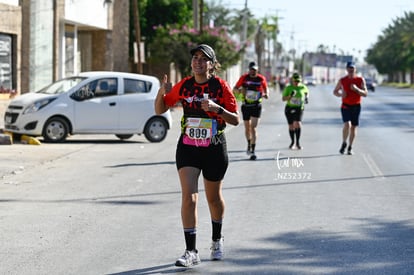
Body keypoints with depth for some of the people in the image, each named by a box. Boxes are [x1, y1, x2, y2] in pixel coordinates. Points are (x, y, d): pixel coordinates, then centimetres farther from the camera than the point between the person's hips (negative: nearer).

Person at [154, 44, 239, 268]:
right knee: (189, 197, -12)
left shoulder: (221, 86, -8)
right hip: (188, 147, 1)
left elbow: (236, 120, -8)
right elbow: (159, 110, 6)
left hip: (215, 149, -1)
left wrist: (217, 108, -25)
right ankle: (191, 252, -11)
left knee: (214, 198, 15)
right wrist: (162, 92, -14)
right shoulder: (184, 86, -1)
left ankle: (217, 240, 40)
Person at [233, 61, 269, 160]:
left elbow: (266, 89, 15)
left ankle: (253, 151, -12)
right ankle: (249, 144, 38)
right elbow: (234, 89, 1)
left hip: (256, 106, -1)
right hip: (246, 105, 1)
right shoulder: (244, 78, -2)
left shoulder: (261, 78, -1)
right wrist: (239, 90, -21)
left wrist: (266, 94, -7)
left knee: (253, 128, -11)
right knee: (247, 128, 11)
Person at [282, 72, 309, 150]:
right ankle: (292, 142, 26)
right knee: (291, 126, 8)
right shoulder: (288, 88, -6)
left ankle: (298, 142, -9)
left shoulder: (303, 87, -2)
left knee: (298, 124, -19)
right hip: (289, 108, 1)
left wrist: (306, 98, 3)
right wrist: (290, 96, -24)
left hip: (299, 108, -1)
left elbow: (307, 92, 21)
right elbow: (283, 99, -8)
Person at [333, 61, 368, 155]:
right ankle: (344, 143, 1)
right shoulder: (342, 80, 0)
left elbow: (365, 93, -5)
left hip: (356, 106, 1)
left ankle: (350, 147, 21)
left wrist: (356, 89, -22)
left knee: (353, 127, 7)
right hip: (345, 106, -1)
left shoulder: (360, 80, 0)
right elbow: (335, 91, 11)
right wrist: (340, 94, -11)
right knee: (347, 125, -20)